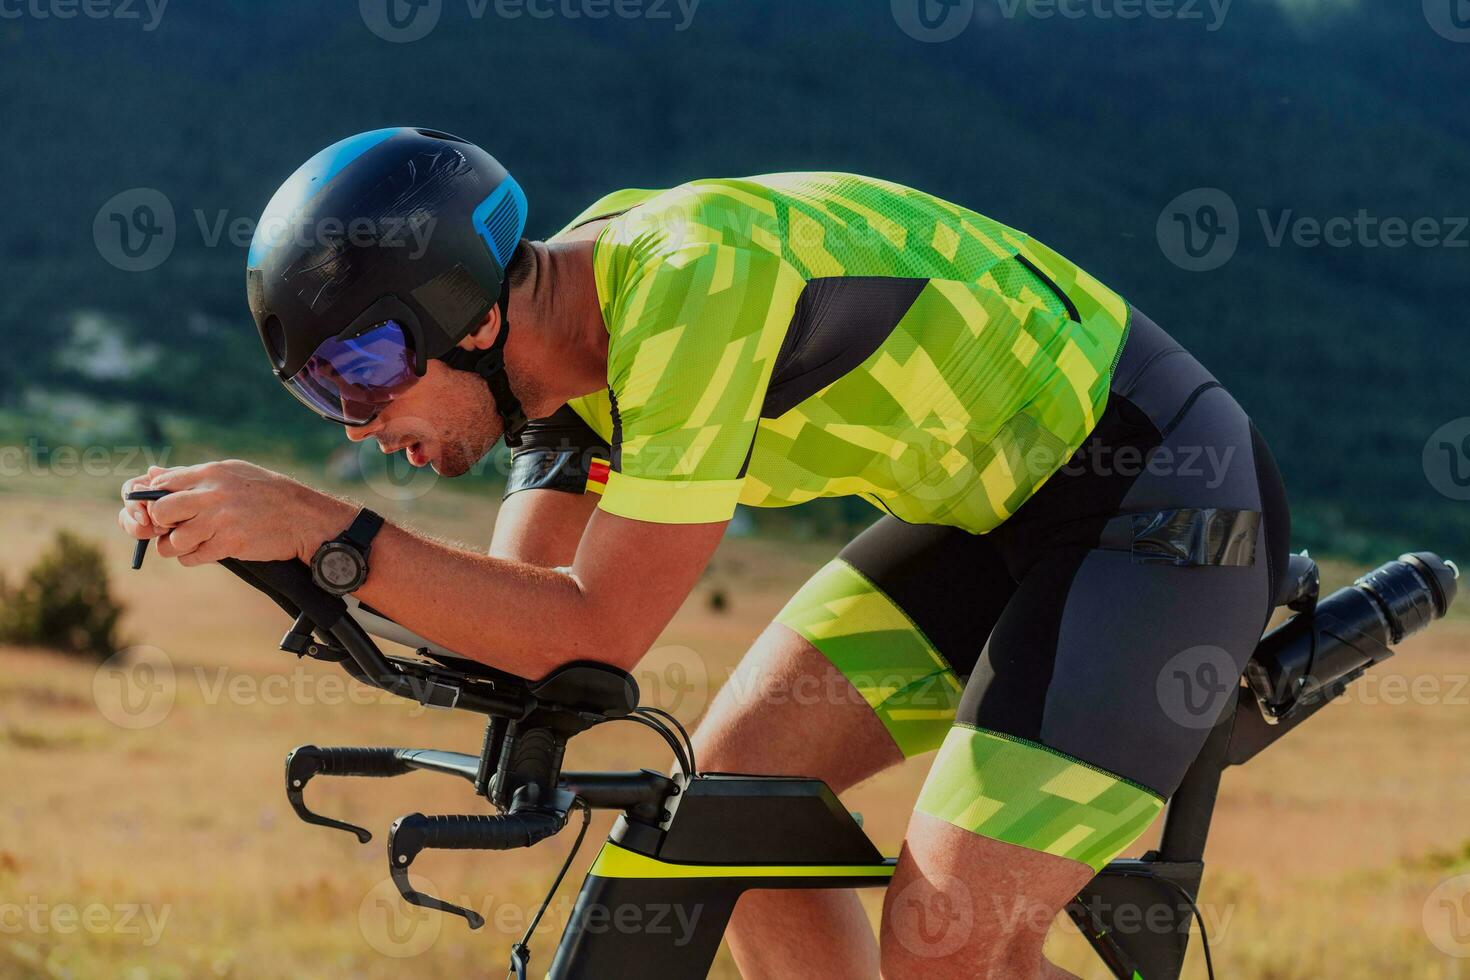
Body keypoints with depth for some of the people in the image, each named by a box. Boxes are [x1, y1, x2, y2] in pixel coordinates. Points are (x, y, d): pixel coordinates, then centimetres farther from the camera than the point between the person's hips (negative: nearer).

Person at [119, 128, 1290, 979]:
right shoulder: (567, 317, 1)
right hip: (1007, 503, 10)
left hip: (1169, 504, -10)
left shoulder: (688, 282, -28)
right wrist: (289, 541, -12)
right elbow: (522, 617, 1)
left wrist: (332, 534, -29)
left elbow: (598, 633, -27)